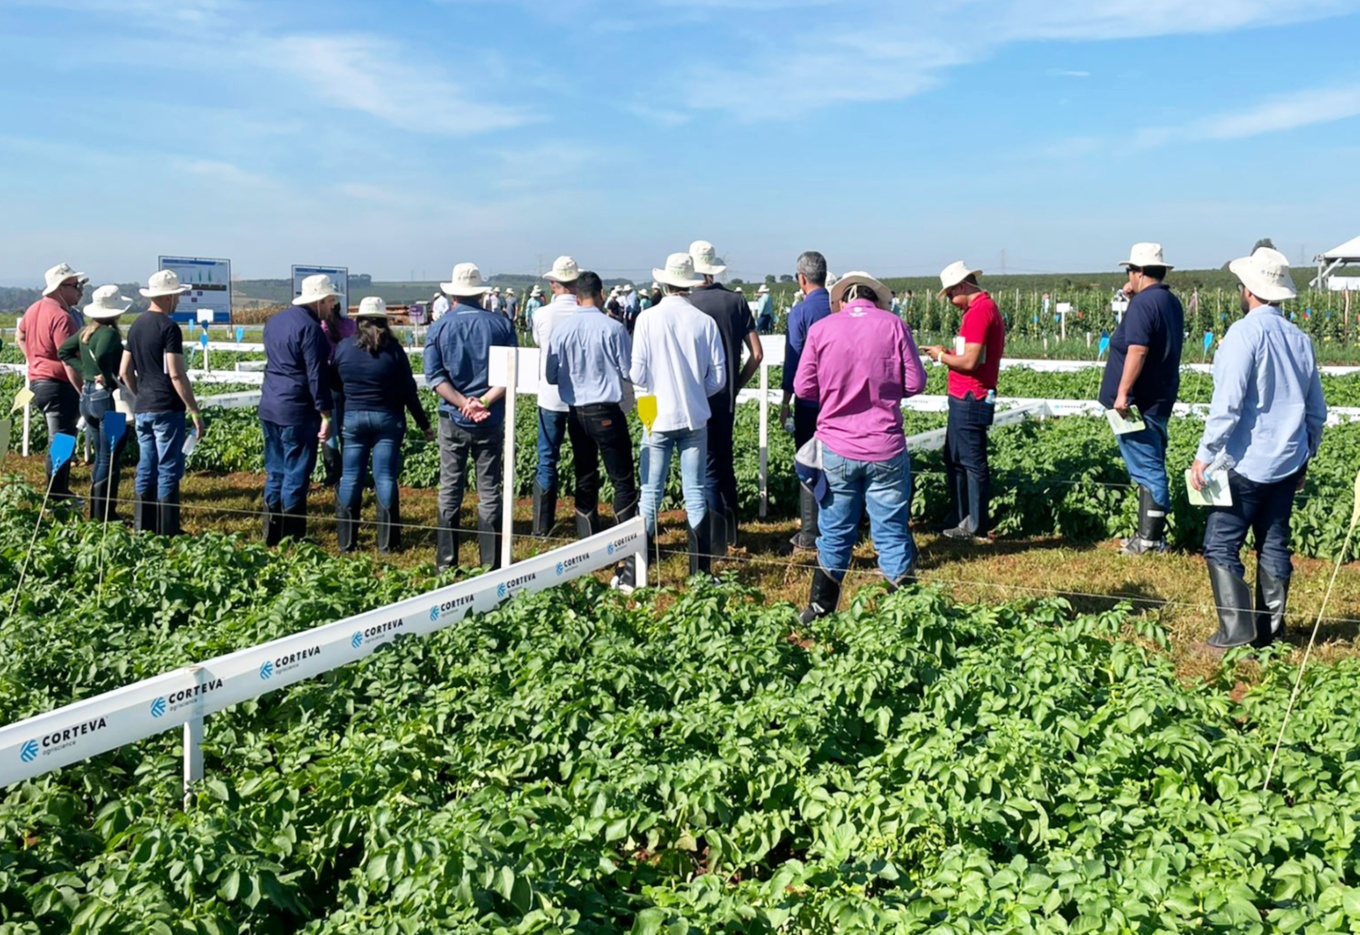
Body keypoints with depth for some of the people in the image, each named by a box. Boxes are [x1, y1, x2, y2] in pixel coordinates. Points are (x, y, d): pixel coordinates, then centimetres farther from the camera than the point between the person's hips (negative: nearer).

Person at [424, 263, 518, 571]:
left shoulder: (440, 327, 0)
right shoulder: (500, 324, -1)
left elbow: (434, 375, -9)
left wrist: (463, 403, -14)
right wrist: (486, 401, -14)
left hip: (452, 419, 0)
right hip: (491, 420, 0)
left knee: (449, 491, 8)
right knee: (489, 491, 6)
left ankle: (446, 562, 12)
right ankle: (491, 563, 8)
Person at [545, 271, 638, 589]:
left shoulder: (561, 329, -1)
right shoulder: (613, 328, -12)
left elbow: (550, 375, 5)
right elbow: (630, 372, -7)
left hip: (575, 413, 4)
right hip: (607, 412, -4)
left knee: (585, 481, 18)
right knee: (623, 483, -1)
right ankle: (629, 564, -6)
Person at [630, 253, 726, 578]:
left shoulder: (648, 319, -8)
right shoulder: (705, 322, -4)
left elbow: (637, 373, -8)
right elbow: (718, 377, 0)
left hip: (658, 417, -1)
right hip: (695, 418, 1)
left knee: (651, 493, 4)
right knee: (695, 494, 7)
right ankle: (701, 571, 11)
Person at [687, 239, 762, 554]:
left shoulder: (687, 304, -14)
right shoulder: (736, 300, -2)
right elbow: (757, 354, -1)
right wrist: (737, 385, 10)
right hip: (726, 396, 4)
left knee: (708, 466, 2)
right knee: (725, 461, 19)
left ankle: (716, 541, 4)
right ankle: (731, 531, 28)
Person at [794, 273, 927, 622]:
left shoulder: (821, 328, -1)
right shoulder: (893, 324, -2)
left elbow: (803, 387, 1)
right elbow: (915, 383, -2)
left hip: (836, 449, 1)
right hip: (885, 449, -1)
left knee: (835, 533, 13)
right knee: (892, 533, 7)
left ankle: (819, 609, 22)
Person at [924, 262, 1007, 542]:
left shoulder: (979, 312, -17)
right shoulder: (987, 307, 17)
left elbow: (969, 361, -22)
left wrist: (942, 356, -7)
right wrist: (948, 354, 10)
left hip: (970, 400, -11)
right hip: (964, 398, 11)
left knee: (973, 462, -4)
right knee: (954, 459, 16)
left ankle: (977, 527, 4)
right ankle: (959, 520, 24)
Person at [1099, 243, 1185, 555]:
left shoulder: (1143, 303, -16)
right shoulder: (1171, 302, 14)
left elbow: (1137, 350, -25)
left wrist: (1123, 392, -25)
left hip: (1138, 403, -10)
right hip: (1159, 400, 10)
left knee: (1147, 470, -7)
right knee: (1152, 468, 13)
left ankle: (1150, 539, -4)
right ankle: (1152, 536, 18)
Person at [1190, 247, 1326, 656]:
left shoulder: (1245, 334, -13)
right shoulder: (1300, 339, 10)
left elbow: (1227, 403, -20)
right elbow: (1316, 410, 16)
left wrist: (1204, 455, -15)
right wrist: (1305, 456, 27)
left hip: (1246, 465, -7)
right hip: (1287, 463, 7)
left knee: (1221, 546, -3)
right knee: (1274, 545, 12)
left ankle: (1236, 633, -7)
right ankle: (1270, 630, 17)